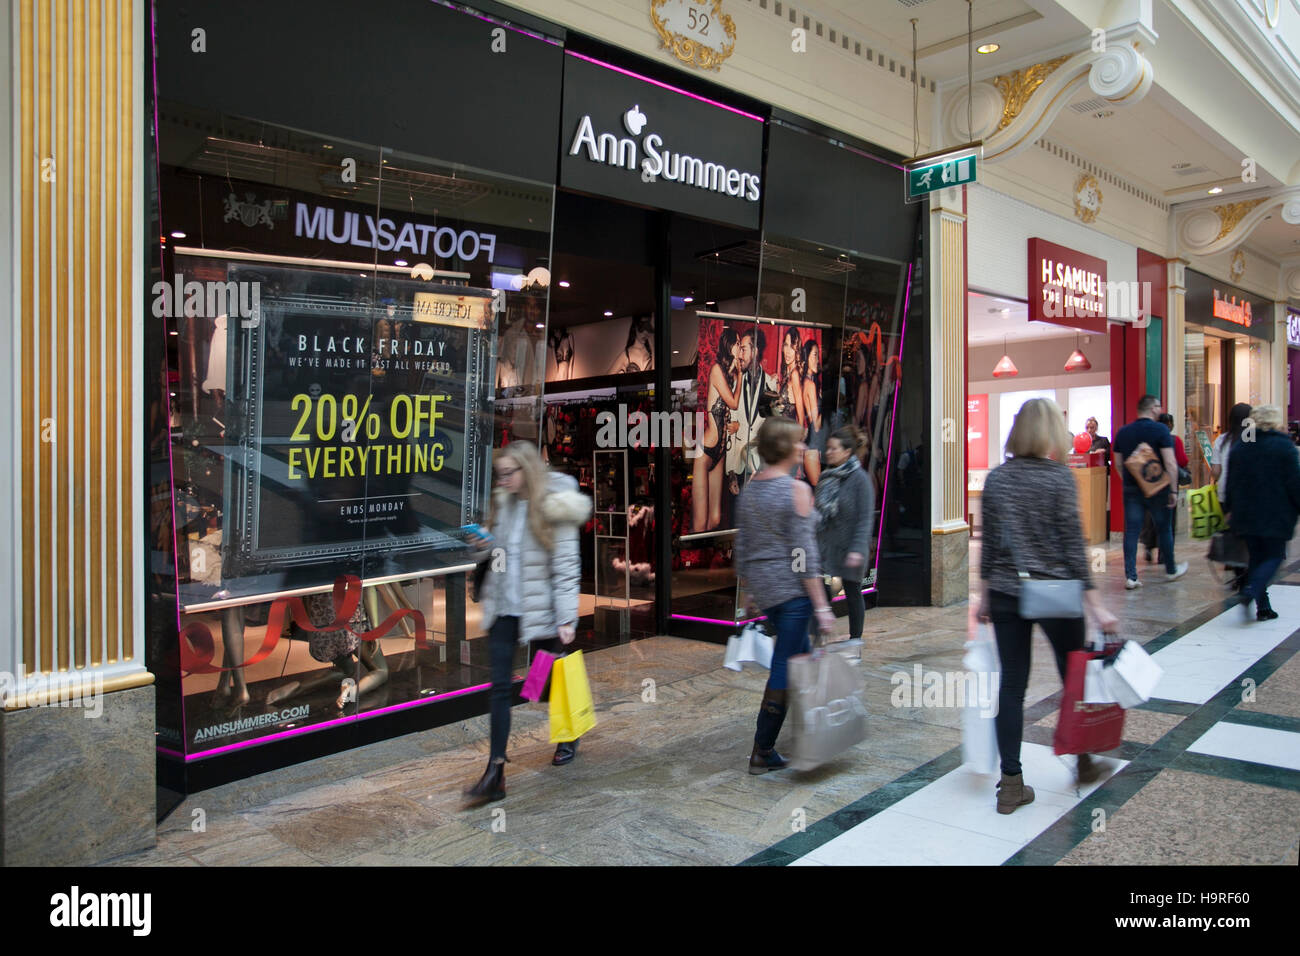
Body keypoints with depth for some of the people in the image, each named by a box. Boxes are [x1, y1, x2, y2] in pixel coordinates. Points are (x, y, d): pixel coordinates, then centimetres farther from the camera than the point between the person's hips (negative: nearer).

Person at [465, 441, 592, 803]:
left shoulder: (554, 508, -12)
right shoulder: (504, 502, 7)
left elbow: (566, 566, -13)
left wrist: (566, 618, -15)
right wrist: (485, 546, -4)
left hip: (540, 609, -5)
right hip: (503, 609, 5)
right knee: (500, 686, 0)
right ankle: (495, 772, 2)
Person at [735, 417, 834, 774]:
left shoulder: (749, 487, 7)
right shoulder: (797, 490, -14)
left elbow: (741, 545, 11)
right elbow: (804, 552, -17)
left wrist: (747, 591, 21)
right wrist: (821, 605, -14)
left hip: (761, 585, 8)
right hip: (791, 587, -8)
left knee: (800, 656, 22)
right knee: (784, 668, 1)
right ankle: (762, 753, 8)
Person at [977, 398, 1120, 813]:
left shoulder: (996, 478, 2)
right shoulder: (1059, 476, -10)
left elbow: (989, 542, 6)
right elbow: (1072, 544, -12)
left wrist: (985, 595, 15)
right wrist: (1094, 605, -8)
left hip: (1006, 595, 3)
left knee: (1011, 684, 7)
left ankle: (1011, 783, 9)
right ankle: (1084, 761, 35)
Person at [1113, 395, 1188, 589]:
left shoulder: (1123, 432, 5)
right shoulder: (1160, 430, -9)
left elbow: (1118, 464, 10)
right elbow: (1170, 463, -14)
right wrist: (1173, 490, -11)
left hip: (1131, 490, 3)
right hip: (1157, 488, -3)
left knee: (1131, 531, 2)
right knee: (1163, 529, 13)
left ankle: (1130, 576, -3)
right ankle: (1171, 570, 29)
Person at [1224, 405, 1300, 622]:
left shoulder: (1240, 447, 7)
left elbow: (1231, 482, 11)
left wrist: (1231, 509, 18)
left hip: (1246, 513, 5)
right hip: (1276, 515, -5)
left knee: (1256, 558, 11)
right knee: (1273, 556, 5)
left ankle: (1263, 608, 10)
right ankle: (1251, 593, -19)